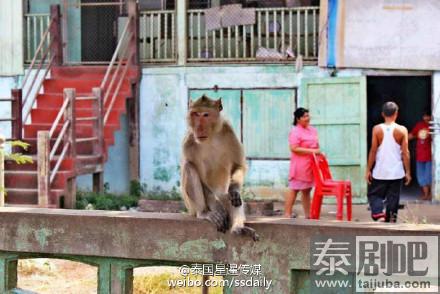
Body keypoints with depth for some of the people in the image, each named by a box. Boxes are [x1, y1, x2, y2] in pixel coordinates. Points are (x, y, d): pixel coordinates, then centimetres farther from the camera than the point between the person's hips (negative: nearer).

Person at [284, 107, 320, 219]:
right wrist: (311, 151, -22)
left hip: (310, 165, 8)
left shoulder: (313, 130, 15)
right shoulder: (295, 132, -11)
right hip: (299, 166, -8)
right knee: (294, 189, -5)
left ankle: (308, 214, 14)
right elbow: (294, 148, -21)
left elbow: (316, 145, 28)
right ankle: (287, 214, -3)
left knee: (306, 190, 11)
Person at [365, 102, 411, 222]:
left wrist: (368, 170, 3)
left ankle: (378, 214, -13)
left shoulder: (377, 129, -4)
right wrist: (407, 172, 4)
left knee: (374, 194, 11)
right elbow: (405, 153, -3)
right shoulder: (402, 130, -3)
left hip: (380, 172, 0)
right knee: (393, 199, 7)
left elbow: (373, 151, -4)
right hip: (396, 172, 0)